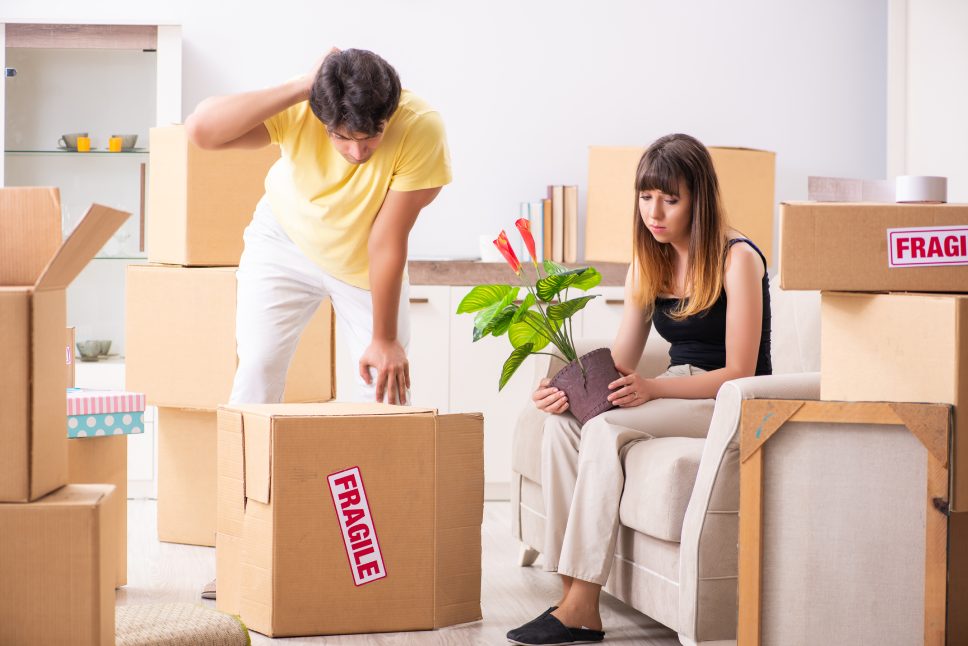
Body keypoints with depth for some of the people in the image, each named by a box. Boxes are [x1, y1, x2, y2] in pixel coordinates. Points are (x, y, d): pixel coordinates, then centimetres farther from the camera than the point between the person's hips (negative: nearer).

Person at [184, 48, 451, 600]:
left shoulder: (421, 128, -35)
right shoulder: (299, 112, -33)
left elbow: (388, 239, -28)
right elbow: (201, 129, -47)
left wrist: (384, 340, -22)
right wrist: (299, 89, -49)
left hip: (366, 259, 0)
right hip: (287, 240, 0)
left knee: (390, 380, -7)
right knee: (258, 368, -10)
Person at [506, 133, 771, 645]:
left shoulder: (737, 259, -12)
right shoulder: (649, 262, 9)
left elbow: (738, 373, -16)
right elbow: (619, 365, 7)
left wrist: (653, 389, -28)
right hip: (677, 393, 7)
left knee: (604, 430, -30)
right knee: (563, 423, -20)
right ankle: (571, 596, -27)